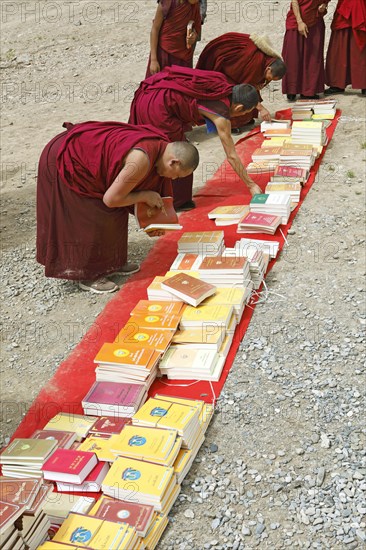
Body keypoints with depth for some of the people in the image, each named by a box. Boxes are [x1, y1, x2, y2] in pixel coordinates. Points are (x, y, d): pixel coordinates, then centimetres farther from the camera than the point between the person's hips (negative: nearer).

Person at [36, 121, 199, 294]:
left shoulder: (159, 144, -4)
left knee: (112, 215, 15)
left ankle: (110, 262, 29)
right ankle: (87, 276, 12)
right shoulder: (141, 160, -32)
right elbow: (111, 198, -25)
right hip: (63, 162, -9)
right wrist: (145, 196, -13)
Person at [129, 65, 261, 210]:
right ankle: (178, 202, 21)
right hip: (157, 107, -9)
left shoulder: (221, 85, 9)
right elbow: (232, 156, -5)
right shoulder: (221, 116, -9)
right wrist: (251, 185, 2)